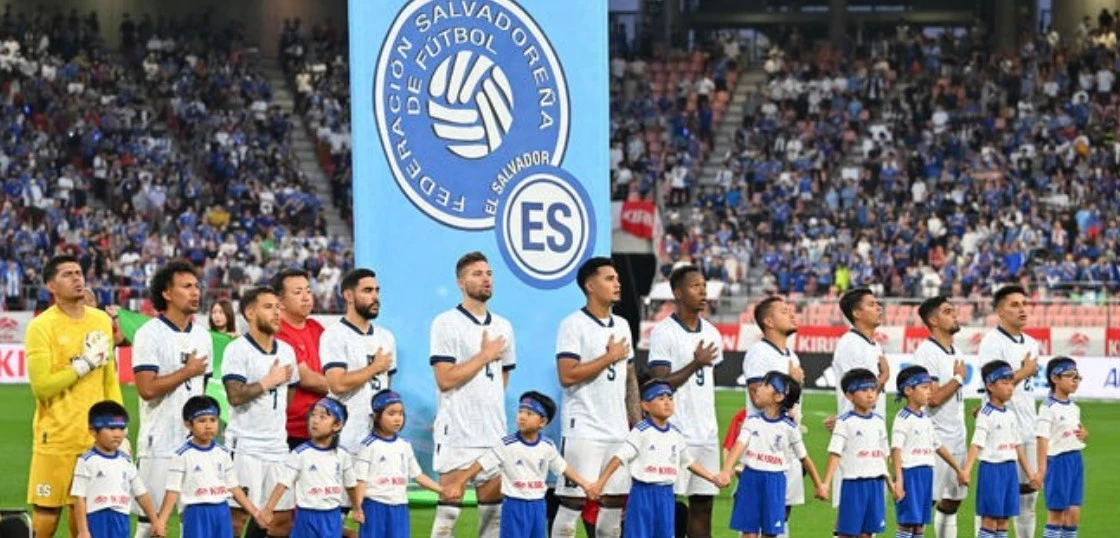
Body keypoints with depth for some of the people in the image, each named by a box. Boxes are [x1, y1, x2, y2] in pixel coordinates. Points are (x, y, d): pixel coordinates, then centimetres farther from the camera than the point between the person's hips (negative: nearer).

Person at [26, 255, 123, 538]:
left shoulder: (101, 320, 10)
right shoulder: (41, 326, -8)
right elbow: (41, 386, -15)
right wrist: (84, 364, -13)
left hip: (95, 436, 5)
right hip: (55, 437, -5)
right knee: (46, 513, -3)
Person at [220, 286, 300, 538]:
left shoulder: (286, 351, 14)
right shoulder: (237, 350, -6)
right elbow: (235, 395, -17)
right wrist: (270, 381, -8)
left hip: (277, 446, 7)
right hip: (245, 447, -7)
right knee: (238, 515, -8)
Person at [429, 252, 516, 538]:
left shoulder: (503, 327, 14)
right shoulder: (445, 323, -5)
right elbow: (445, 379, -14)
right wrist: (485, 356, -8)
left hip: (494, 433, 6)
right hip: (457, 433, -6)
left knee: (493, 509, 6)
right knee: (448, 509, -5)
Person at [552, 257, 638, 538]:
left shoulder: (622, 325, 15)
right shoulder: (573, 325, -8)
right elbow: (567, 376, -18)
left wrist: (637, 420, 14)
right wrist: (609, 357, -12)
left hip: (618, 430, 7)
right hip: (583, 429, -7)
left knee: (616, 500, 7)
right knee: (572, 501, -6)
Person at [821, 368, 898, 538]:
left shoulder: (879, 421, 11)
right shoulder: (844, 422, -7)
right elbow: (835, 454, -12)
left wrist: (890, 481, 17)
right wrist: (825, 483, -21)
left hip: (876, 482, 5)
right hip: (853, 483, -5)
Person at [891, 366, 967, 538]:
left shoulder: (926, 419, 15)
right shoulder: (903, 419, -11)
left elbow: (938, 446, 25)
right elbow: (896, 449, -18)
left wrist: (957, 470, 30)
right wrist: (898, 480, -27)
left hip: (926, 474, 8)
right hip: (909, 473, -8)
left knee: (920, 524, 9)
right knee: (907, 524, -8)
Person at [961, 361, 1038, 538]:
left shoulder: (1010, 415, 12)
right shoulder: (986, 415, -11)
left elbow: (1018, 445, 18)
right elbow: (976, 444, -18)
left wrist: (1029, 472, 20)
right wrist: (967, 469, -29)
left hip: (1010, 469, 7)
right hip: (991, 468, -7)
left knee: (1003, 520, 10)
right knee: (989, 521, -6)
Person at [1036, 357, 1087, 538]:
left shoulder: (1074, 408, 10)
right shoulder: (1048, 409, -13)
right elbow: (1043, 440, -17)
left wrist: (1084, 433, 1)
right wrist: (1042, 470, -22)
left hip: (1076, 460, 7)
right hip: (1057, 461, -7)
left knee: (1074, 513, 7)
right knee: (1056, 514, -1)